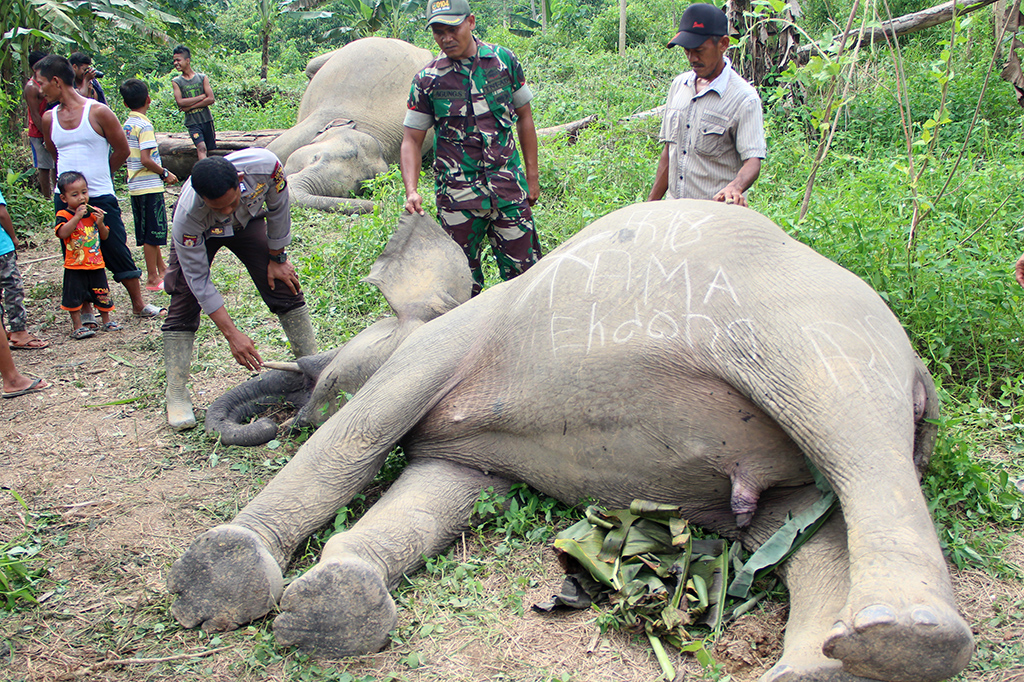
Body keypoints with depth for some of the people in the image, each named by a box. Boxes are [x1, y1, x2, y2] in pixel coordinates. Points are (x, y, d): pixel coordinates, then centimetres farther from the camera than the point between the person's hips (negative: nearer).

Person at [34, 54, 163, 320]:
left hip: (100, 197, -4)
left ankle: (138, 303, 17)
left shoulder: (98, 112, -7)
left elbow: (122, 150, 2)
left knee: (118, 252, 2)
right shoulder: (49, 118, 6)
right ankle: (85, 312, 18)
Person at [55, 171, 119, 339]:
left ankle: (107, 321, 29)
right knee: (75, 297, 1)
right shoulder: (64, 215, -8)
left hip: (96, 264, 4)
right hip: (75, 267, -4)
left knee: (102, 295, 13)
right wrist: (77, 216, -29)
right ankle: (77, 327, 12)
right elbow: (62, 233, -27)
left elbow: (105, 236, 7)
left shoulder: (94, 212, 5)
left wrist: (100, 223, -12)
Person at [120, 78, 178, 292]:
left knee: (151, 232, 18)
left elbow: (127, 154, 15)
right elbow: (146, 159, -23)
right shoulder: (144, 125, -15)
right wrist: (165, 174, -10)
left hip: (136, 186, 9)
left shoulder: (127, 124, 10)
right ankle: (153, 278, 3)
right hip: (149, 186, -9)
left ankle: (162, 269, 30)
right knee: (152, 233, -2)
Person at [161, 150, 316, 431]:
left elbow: (278, 208, -17)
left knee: (285, 287, -5)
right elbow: (198, 279, -32)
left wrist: (277, 258, -7)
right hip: (200, 233, -2)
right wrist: (232, 334, -34)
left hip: (248, 221, 2)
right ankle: (176, 397, -9)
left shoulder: (265, 165, -41)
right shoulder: (187, 215, -42)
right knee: (183, 304, -13)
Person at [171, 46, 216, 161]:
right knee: (201, 148, -18)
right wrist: (201, 97, -9)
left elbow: (211, 99, -5)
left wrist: (190, 106, -11)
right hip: (192, 122, -2)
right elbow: (180, 102, -9)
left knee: (209, 150, 7)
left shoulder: (202, 78, 4)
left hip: (207, 120, 2)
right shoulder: (176, 81, 4)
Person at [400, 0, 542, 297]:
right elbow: (412, 140, 2)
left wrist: (532, 176, 9)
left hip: (509, 187, 1)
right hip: (458, 195, -1)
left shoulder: (504, 60, 2)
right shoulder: (427, 80, -1)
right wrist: (411, 191, -13)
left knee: (524, 268, 2)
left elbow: (524, 117, 11)